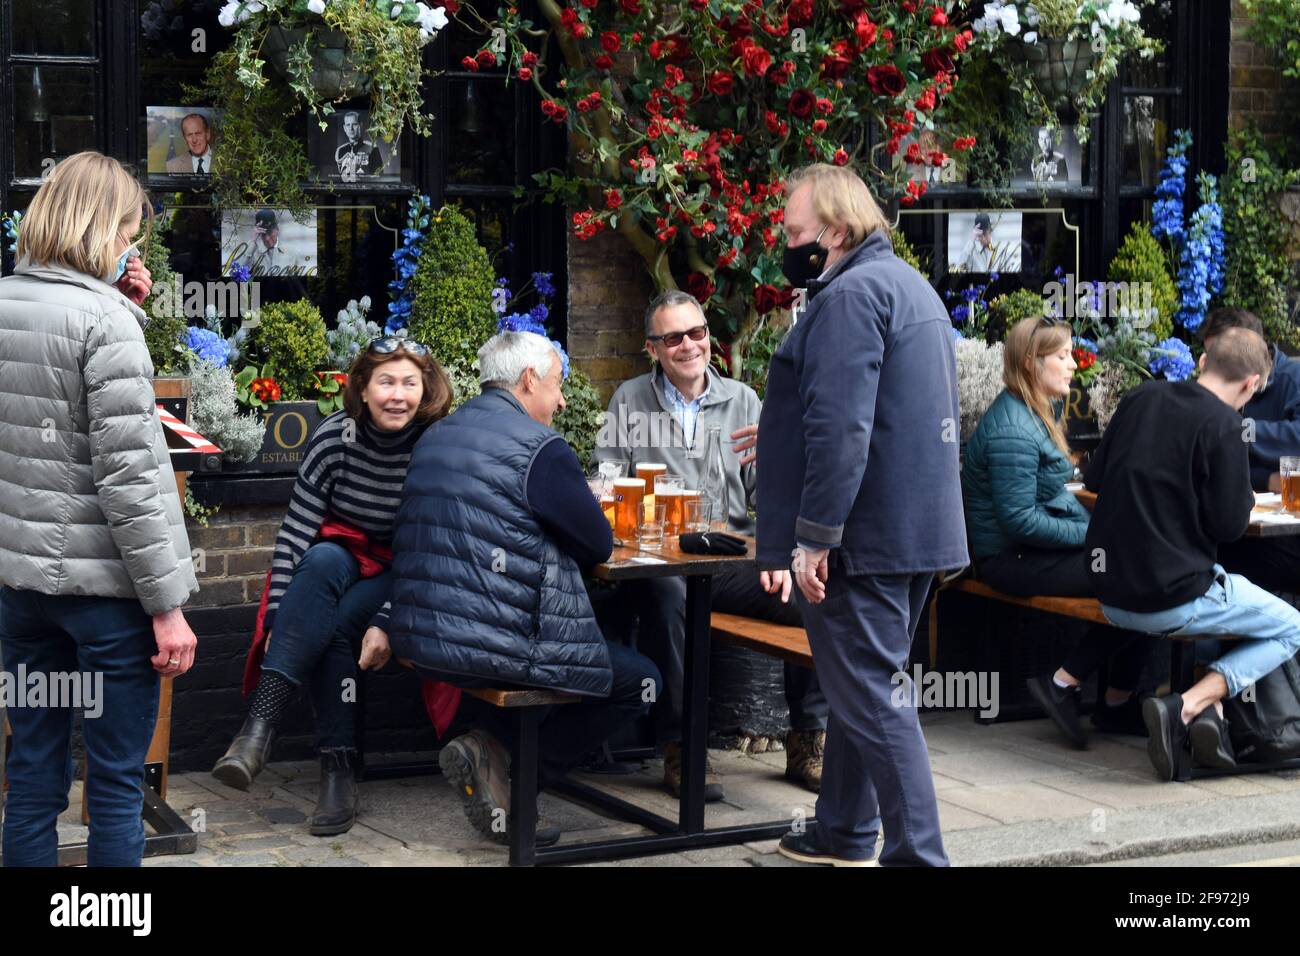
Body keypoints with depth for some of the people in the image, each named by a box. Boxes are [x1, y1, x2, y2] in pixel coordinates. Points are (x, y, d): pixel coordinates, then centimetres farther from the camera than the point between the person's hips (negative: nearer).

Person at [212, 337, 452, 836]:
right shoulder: (335, 437, -13)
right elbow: (295, 532, -14)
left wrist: (387, 624, -27)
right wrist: (277, 621, -22)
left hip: (401, 577, -1)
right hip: (339, 556, 1)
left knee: (335, 624, -32)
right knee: (323, 561, -34)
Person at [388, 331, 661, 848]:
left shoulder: (434, 437, 15)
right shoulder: (540, 447, -11)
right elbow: (599, 544, -6)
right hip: (493, 646, -9)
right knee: (639, 681, 8)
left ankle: (493, 746, 10)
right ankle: (495, 756, -1)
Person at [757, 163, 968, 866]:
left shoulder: (852, 295, -16)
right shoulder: (908, 283, 17)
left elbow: (839, 429, -24)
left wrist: (813, 537, -22)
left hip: (863, 536, -10)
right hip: (916, 527, 10)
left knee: (870, 696, -7)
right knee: (860, 686, 19)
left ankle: (917, 854, -6)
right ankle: (844, 834, 30)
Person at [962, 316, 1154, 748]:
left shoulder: (1038, 413, 14)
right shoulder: (1012, 431, -20)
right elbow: (1020, 519, -22)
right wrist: (1091, 534, -15)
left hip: (1036, 550, 10)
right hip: (1012, 560, -10)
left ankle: (1119, 700, 1)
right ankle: (1064, 684, -9)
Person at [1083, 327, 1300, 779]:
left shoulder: (1140, 399, 5)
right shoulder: (1222, 423, -14)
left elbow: (1093, 477, 14)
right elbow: (1230, 525, -14)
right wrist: (1244, 496, 7)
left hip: (1111, 593, 7)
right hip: (1171, 600, -7)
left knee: (1219, 581, 33)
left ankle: (1209, 710, 10)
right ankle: (1184, 706, -8)